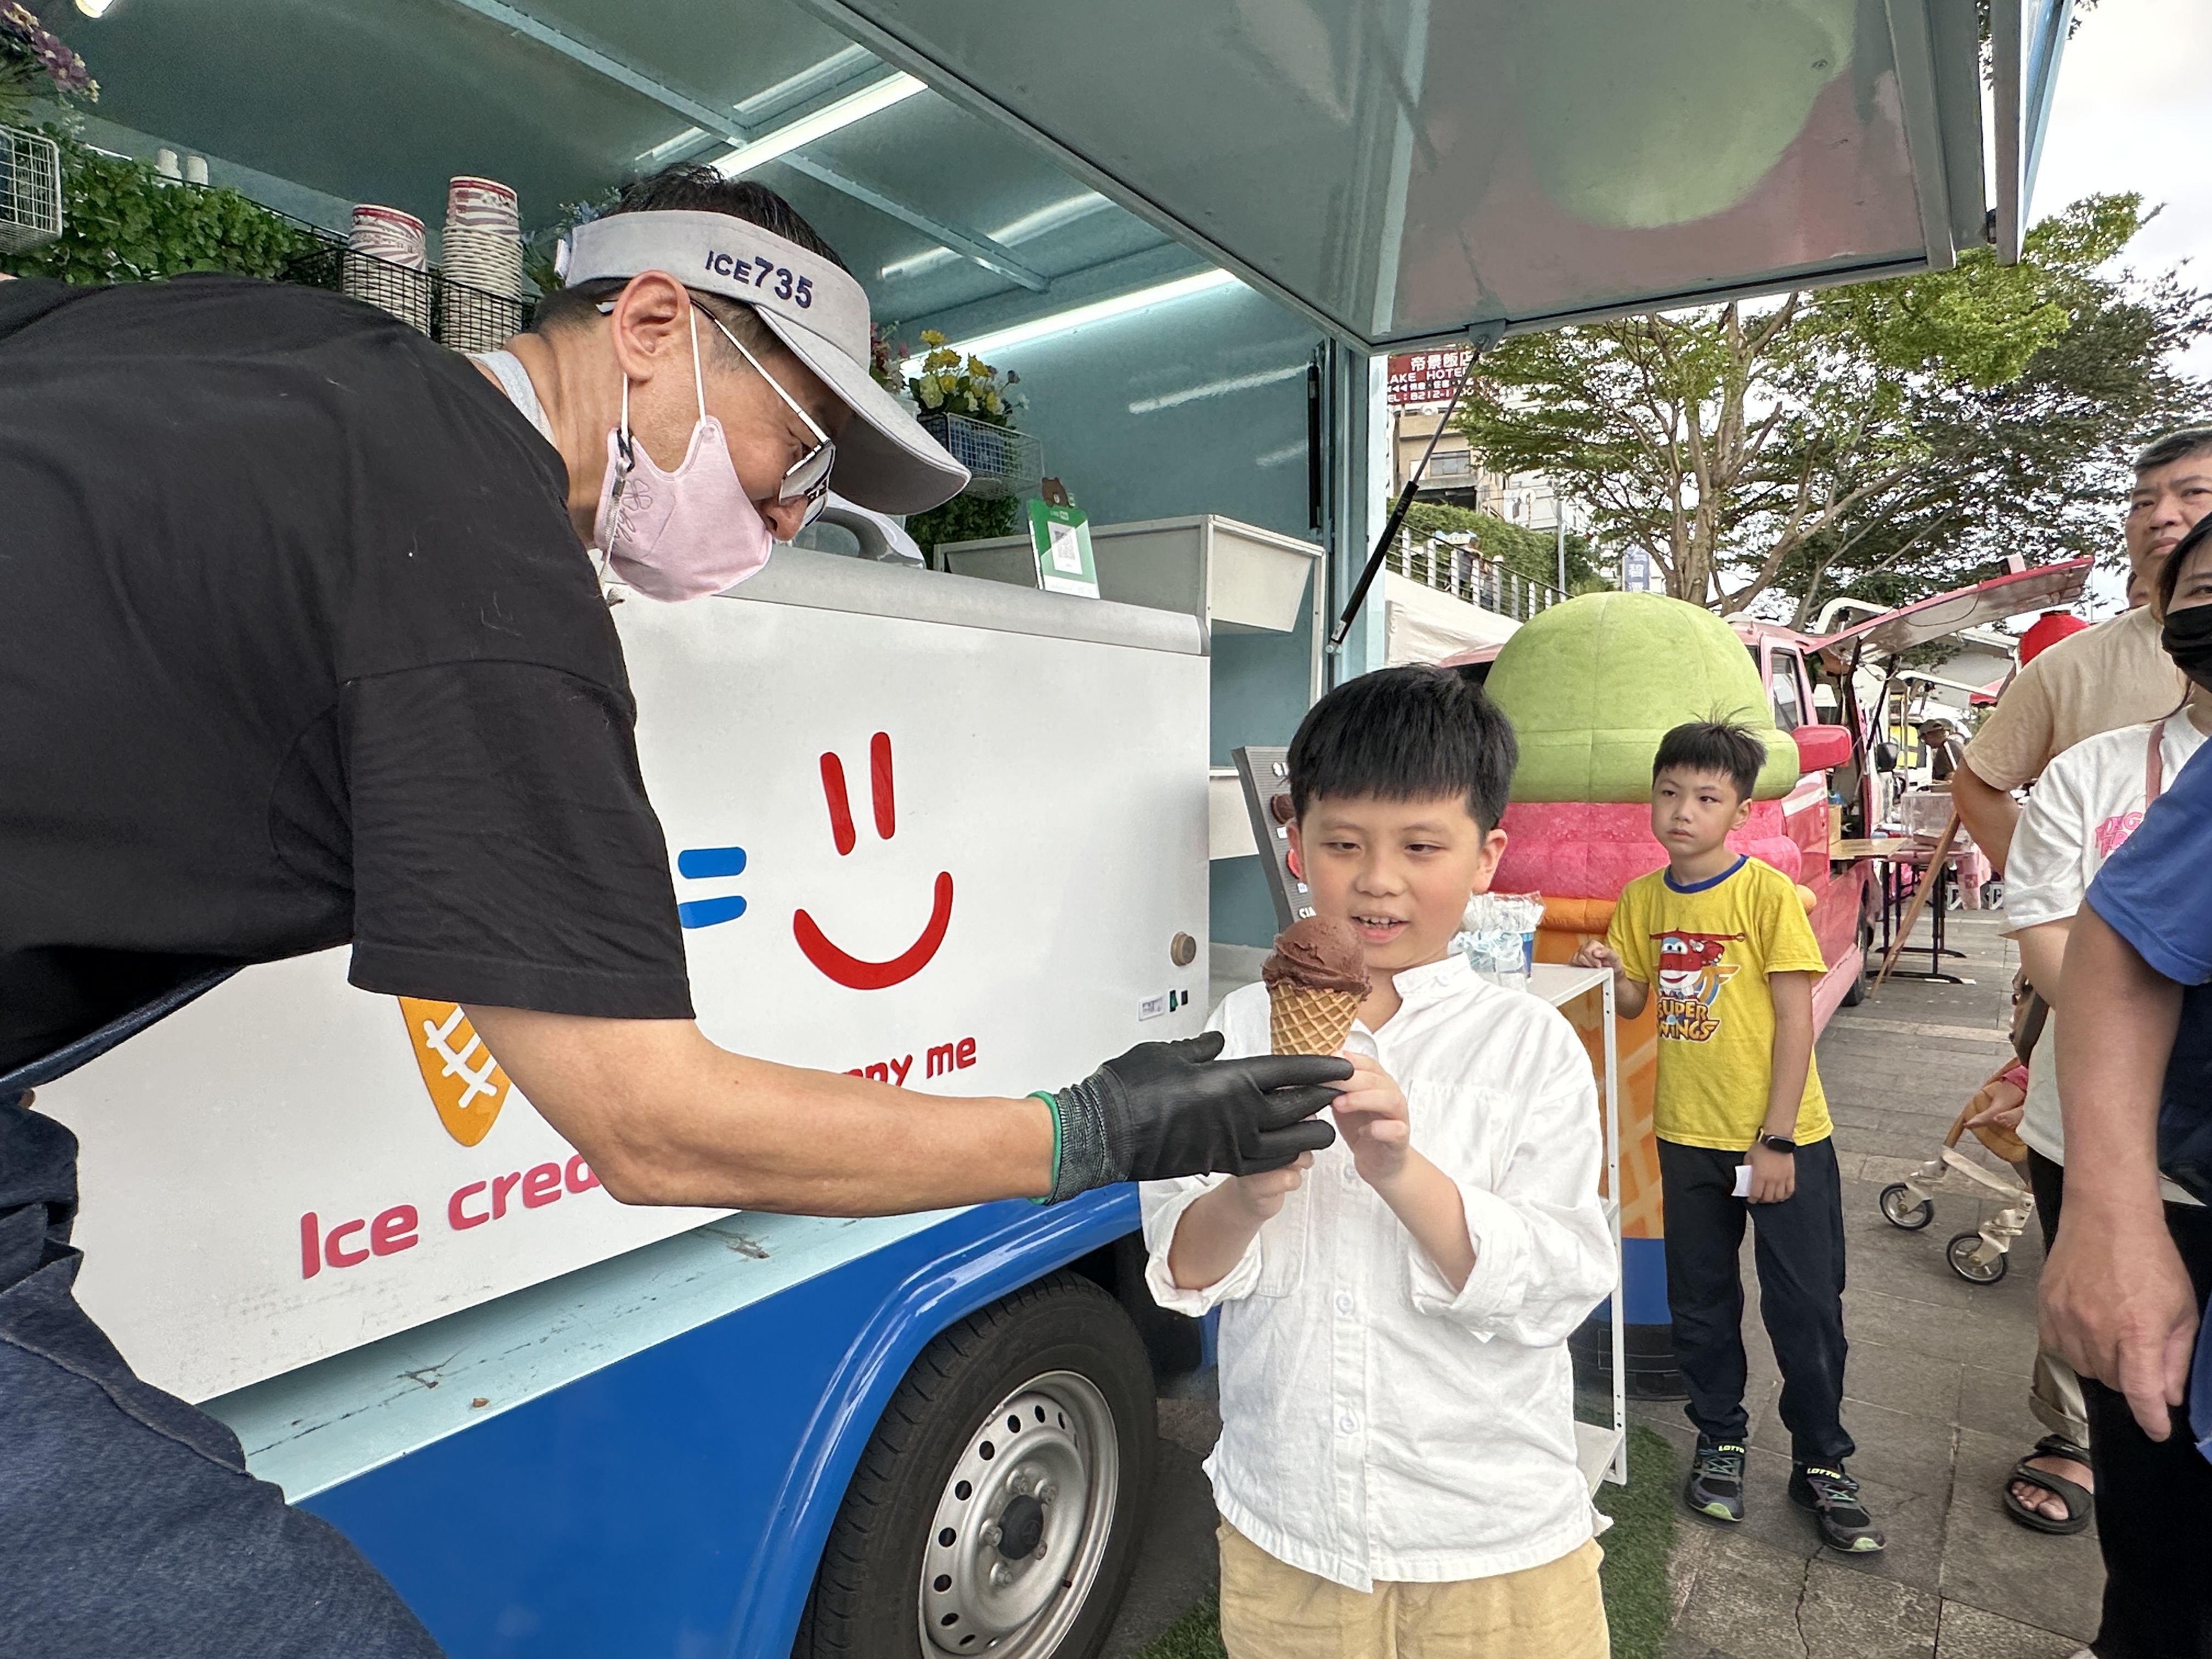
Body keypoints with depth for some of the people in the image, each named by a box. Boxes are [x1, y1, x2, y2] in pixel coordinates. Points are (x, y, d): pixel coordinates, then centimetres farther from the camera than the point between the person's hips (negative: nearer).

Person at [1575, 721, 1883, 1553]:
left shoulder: (1767, 892, -12)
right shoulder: (1643, 898, 2)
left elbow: (1796, 1019, -12)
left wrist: (1777, 1138, -15)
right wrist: (1611, 970, -11)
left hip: (1785, 1138, -4)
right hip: (1688, 1135, 4)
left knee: (1806, 1305, 6)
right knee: (1700, 1302, 15)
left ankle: (1822, 1465, 26)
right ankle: (1719, 1441, 34)